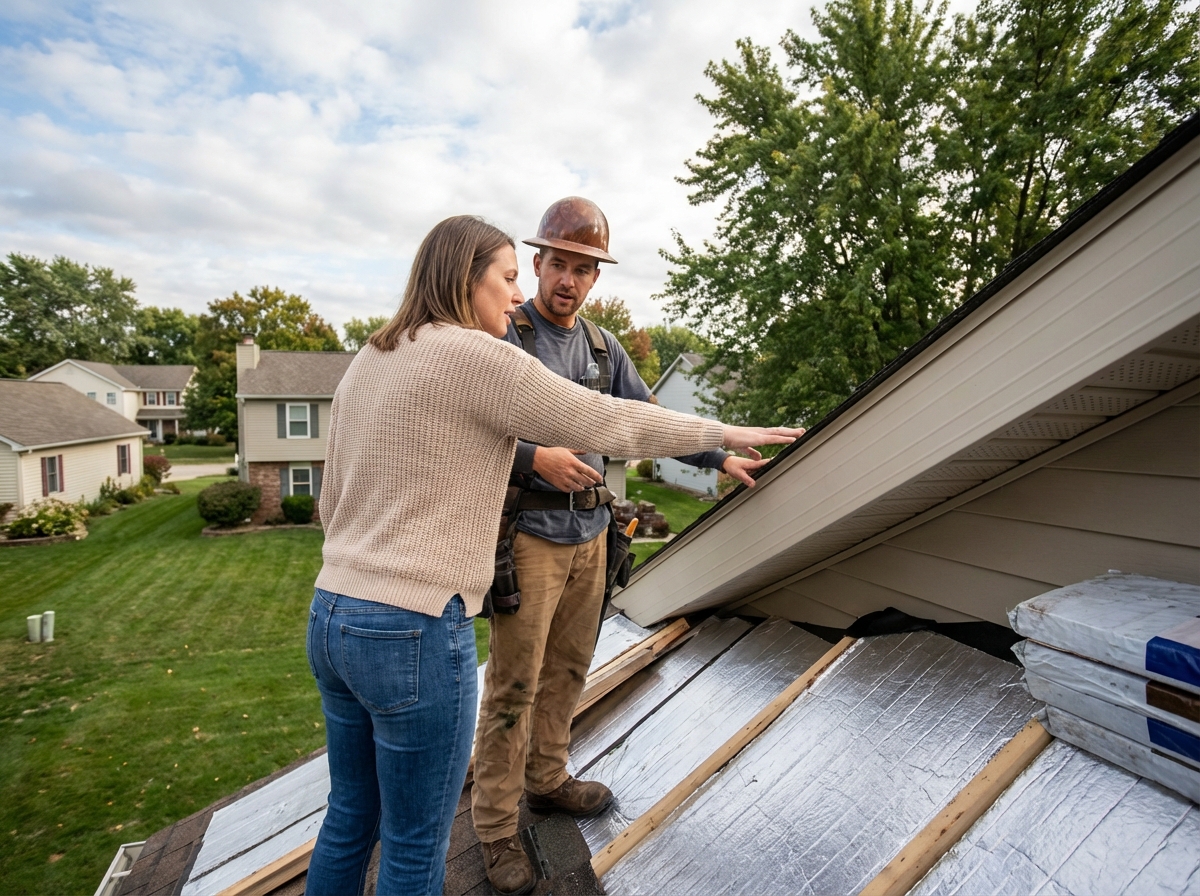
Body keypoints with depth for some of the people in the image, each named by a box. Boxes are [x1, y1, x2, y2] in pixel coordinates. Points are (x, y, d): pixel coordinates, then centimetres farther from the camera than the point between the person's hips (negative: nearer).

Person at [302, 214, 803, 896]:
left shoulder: (365, 366, 11)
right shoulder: (477, 356, -15)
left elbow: (333, 501, 16)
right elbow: (609, 424, -11)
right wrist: (723, 432, 3)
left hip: (331, 618, 9)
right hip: (416, 636, -9)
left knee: (350, 819, 26)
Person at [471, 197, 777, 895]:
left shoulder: (603, 346, 11)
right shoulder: (503, 335, -8)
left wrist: (719, 457, 16)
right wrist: (535, 459, -24)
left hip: (591, 532, 6)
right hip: (529, 533, -6)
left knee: (568, 670, 18)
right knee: (514, 685, 2)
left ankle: (547, 779, 39)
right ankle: (496, 826, 21)